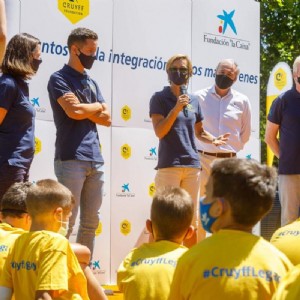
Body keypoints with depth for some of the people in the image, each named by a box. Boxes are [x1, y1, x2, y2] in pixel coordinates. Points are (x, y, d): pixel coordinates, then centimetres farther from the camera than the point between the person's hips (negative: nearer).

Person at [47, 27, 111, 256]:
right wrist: (96, 107, 2)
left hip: (95, 159, 7)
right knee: (67, 221, -9)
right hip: (71, 159, -7)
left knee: (91, 222, 8)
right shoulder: (59, 79, -2)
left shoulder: (92, 83, 20)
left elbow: (106, 118, 12)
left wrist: (84, 110, -4)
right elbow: (74, 111, -17)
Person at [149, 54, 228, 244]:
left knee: (193, 219, 8)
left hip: (193, 164, 5)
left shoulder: (194, 101, 14)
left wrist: (213, 139, 3)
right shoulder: (160, 98, 0)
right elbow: (160, 132, -10)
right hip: (169, 165, -5)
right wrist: (176, 109, -18)